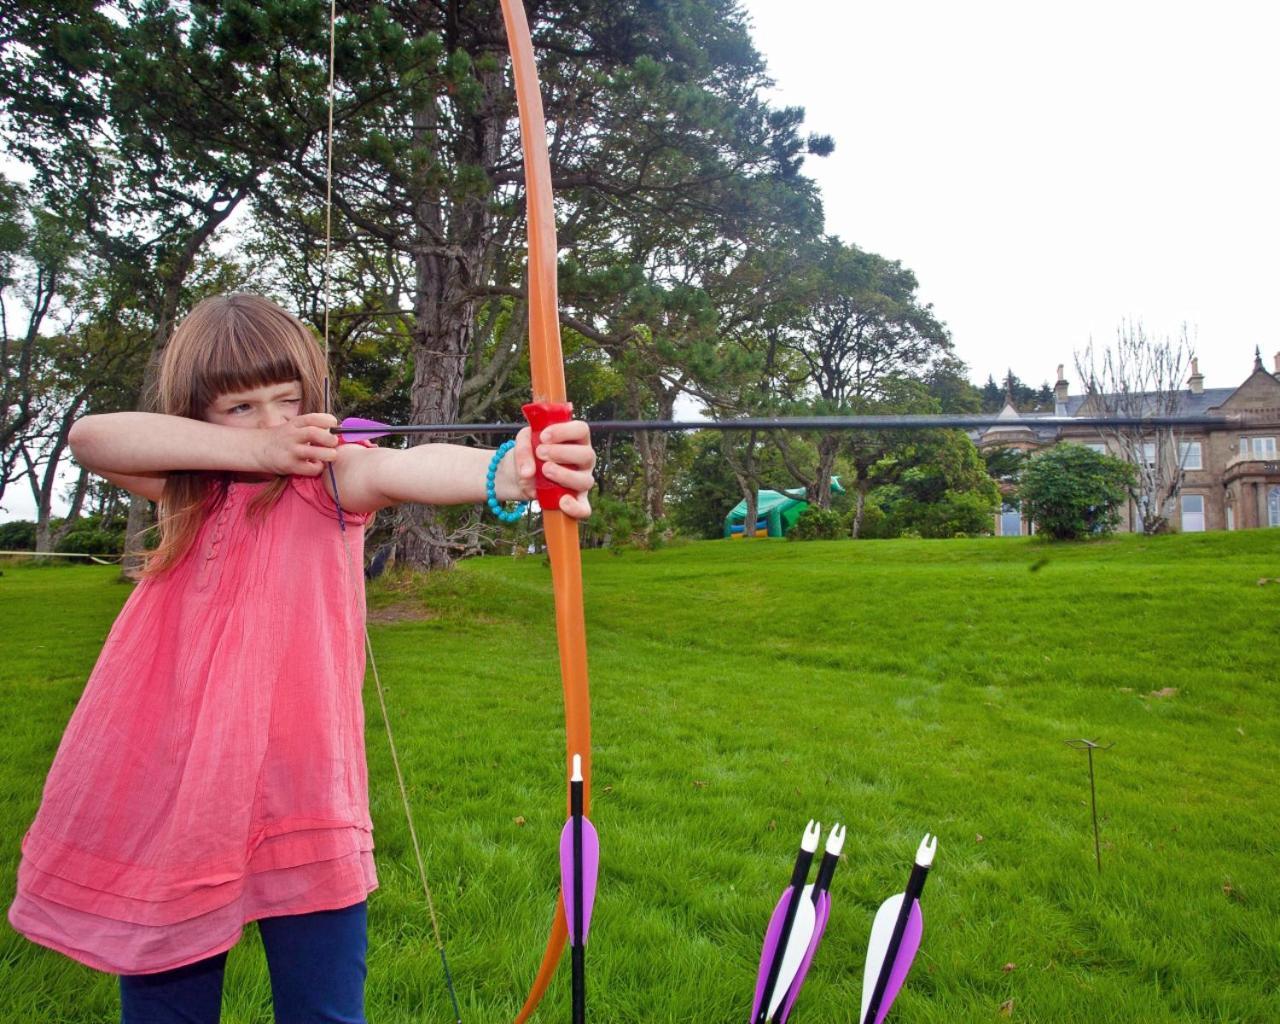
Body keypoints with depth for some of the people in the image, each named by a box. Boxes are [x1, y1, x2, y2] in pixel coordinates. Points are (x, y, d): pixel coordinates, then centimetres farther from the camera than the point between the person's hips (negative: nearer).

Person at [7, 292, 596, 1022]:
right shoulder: (192, 486, 9)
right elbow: (91, 437, -8)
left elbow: (400, 469, -27)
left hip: (302, 798, -3)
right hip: (165, 795, 4)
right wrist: (250, 451, -17)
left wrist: (503, 471, -49)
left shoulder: (329, 478, -4)